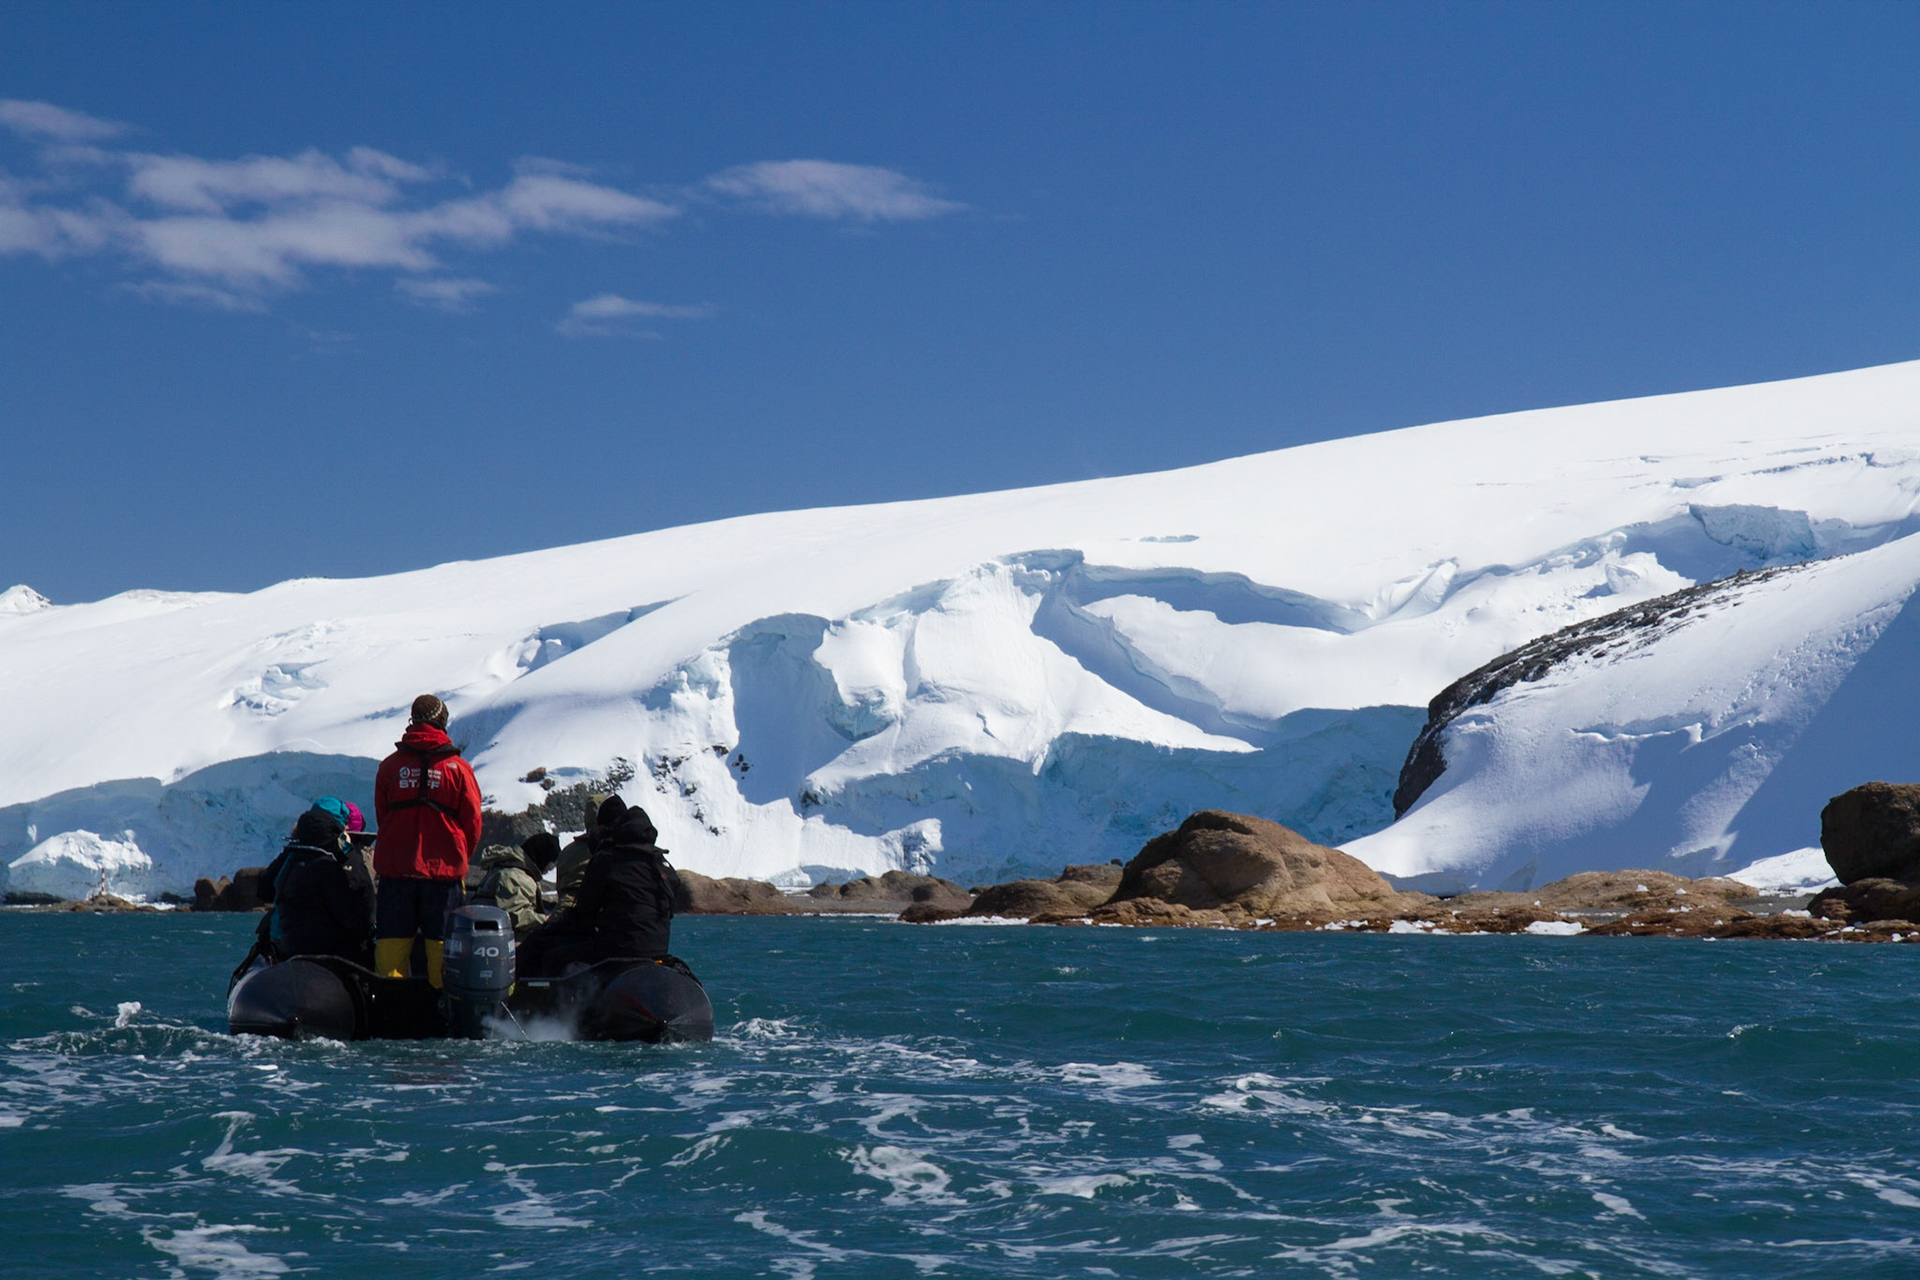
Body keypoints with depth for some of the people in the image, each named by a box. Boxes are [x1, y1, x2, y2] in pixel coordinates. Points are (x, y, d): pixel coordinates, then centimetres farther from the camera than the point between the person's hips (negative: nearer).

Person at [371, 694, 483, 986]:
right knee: (442, 941, 4)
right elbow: (473, 823, 2)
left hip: (395, 867, 1)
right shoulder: (458, 768, -4)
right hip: (444, 871, -1)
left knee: (392, 941, 7)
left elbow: (381, 816, 9)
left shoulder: (390, 765, 0)